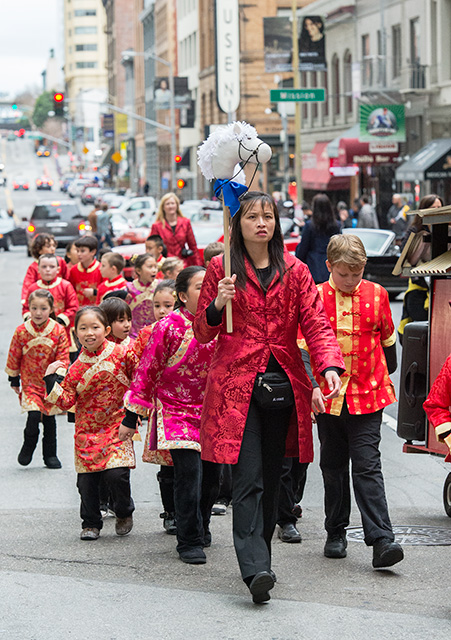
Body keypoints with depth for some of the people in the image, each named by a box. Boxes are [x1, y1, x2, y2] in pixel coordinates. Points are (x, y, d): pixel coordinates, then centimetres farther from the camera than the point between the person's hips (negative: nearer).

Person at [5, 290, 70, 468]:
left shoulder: (58, 331, -8)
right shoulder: (21, 331, -8)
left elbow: (63, 358, -2)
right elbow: (14, 357, 3)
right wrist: (14, 379, 8)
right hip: (30, 382, -1)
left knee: (49, 419, 10)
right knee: (34, 415, -15)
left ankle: (50, 455, 24)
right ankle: (28, 447, 11)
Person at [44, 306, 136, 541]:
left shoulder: (121, 354, -7)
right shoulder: (77, 367, -1)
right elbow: (66, 402, -2)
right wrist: (51, 379, -10)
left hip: (117, 427, -3)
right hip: (87, 431, 3)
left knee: (116, 473, -14)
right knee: (86, 479, 3)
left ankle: (124, 513, 14)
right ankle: (91, 523, 22)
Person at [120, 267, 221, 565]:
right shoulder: (169, 327, -13)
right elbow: (147, 370, -7)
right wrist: (131, 417, -4)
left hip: (212, 412, 5)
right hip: (177, 410, -5)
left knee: (211, 475, 9)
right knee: (189, 474, -13)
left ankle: (202, 528, 34)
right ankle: (190, 542, -2)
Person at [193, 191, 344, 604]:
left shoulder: (295, 272, 9)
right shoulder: (221, 270, 4)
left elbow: (316, 323, 0)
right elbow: (202, 333, 7)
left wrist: (330, 366, -17)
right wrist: (218, 305, -14)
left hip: (284, 384, 3)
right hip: (237, 385, -3)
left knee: (271, 477, 9)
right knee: (248, 478, -13)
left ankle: (259, 555, 22)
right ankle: (255, 568, -20)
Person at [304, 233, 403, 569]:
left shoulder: (376, 295, 1)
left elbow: (387, 340, 15)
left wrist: (386, 378, 24)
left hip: (367, 396, -1)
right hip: (328, 398, 1)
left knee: (367, 466, -7)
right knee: (333, 467, 12)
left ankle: (381, 540, -12)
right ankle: (336, 534, 26)